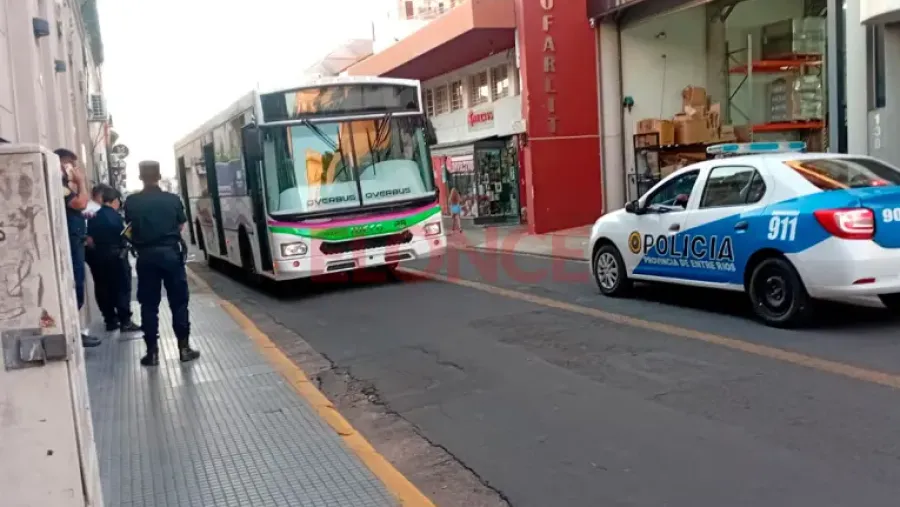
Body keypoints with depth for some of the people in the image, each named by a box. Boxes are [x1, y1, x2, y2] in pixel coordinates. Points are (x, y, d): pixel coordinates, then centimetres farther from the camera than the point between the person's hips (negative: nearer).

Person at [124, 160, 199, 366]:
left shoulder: (131, 202, -3)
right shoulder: (173, 199, -3)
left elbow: (130, 229, 0)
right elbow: (181, 226, 4)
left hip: (146, 256, 0)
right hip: (171, 253, 0)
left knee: (149, 305, 7)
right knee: (179, 302, 7)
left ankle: (152, 352, 8)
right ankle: (184, 348, 8)